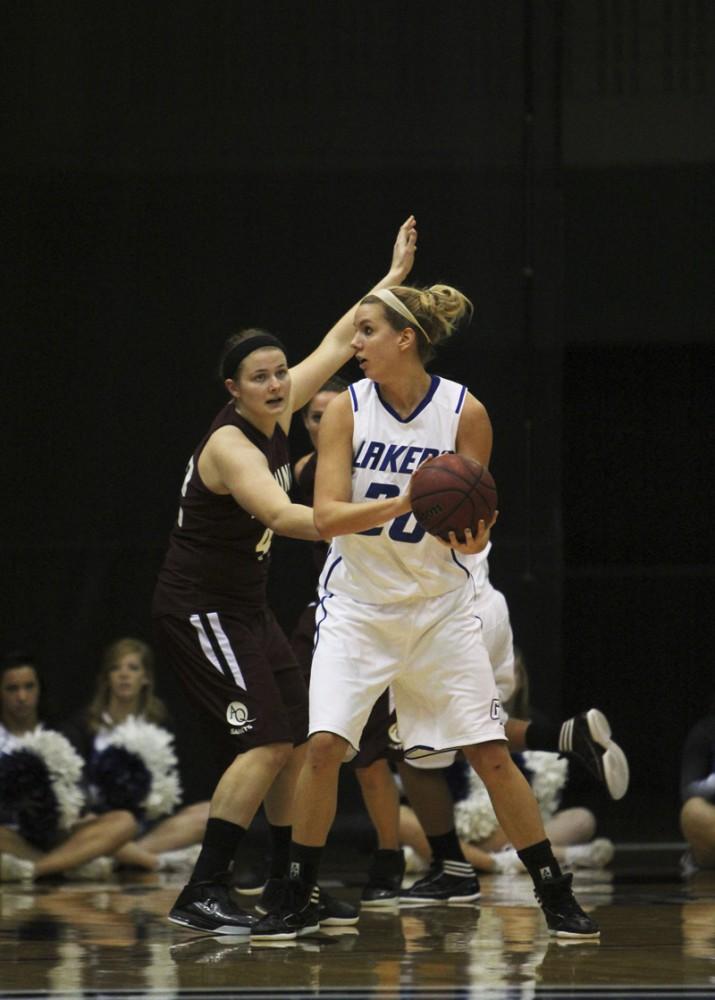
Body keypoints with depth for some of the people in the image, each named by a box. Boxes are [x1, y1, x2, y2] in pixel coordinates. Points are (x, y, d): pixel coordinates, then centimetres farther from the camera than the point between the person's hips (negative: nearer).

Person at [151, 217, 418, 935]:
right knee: (267, 742, -18)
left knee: (299, 742, 10)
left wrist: (393, 278, 17)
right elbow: (278, 514, -40)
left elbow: (335, 346, 15)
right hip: (198, 610, -10)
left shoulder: (276, 418, 3)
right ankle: (201, 895, -17)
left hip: (245, 608, 10)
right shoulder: (231, 445, -23)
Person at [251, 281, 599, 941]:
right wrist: (403, 504, -30)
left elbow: (474, 533, -3)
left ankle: (557, 898, 9)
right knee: (324, 745, -14)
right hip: (357, 605, 0)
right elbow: (327, 515, -14)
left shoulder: (465, 412, -8)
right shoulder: (347, 409, -6)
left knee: (491, 753, -3)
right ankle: (298, 900, 1)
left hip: (440, 606, 0)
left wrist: (470, 533, -27)